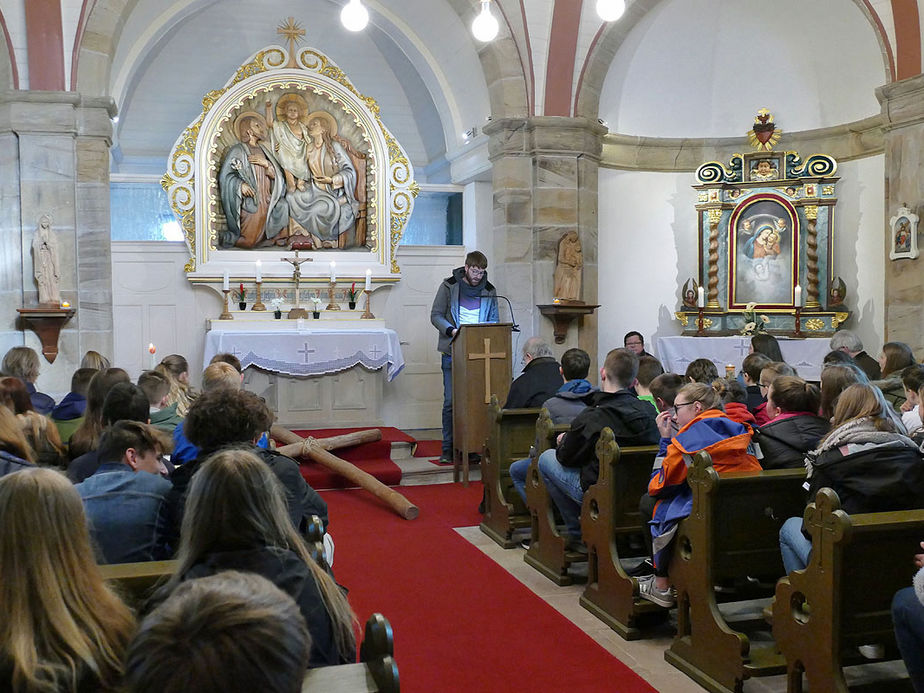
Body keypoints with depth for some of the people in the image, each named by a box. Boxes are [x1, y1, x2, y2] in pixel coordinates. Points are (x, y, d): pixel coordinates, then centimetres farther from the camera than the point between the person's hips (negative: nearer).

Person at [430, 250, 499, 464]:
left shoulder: (489, 291, 8)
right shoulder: (449, 286, 1)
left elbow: (493, 320, 14)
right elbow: (436, 315, 1)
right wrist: (451, 330, -17)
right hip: (452, 352, -2)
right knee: (451, 401, -2)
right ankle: (448, 448, 6)